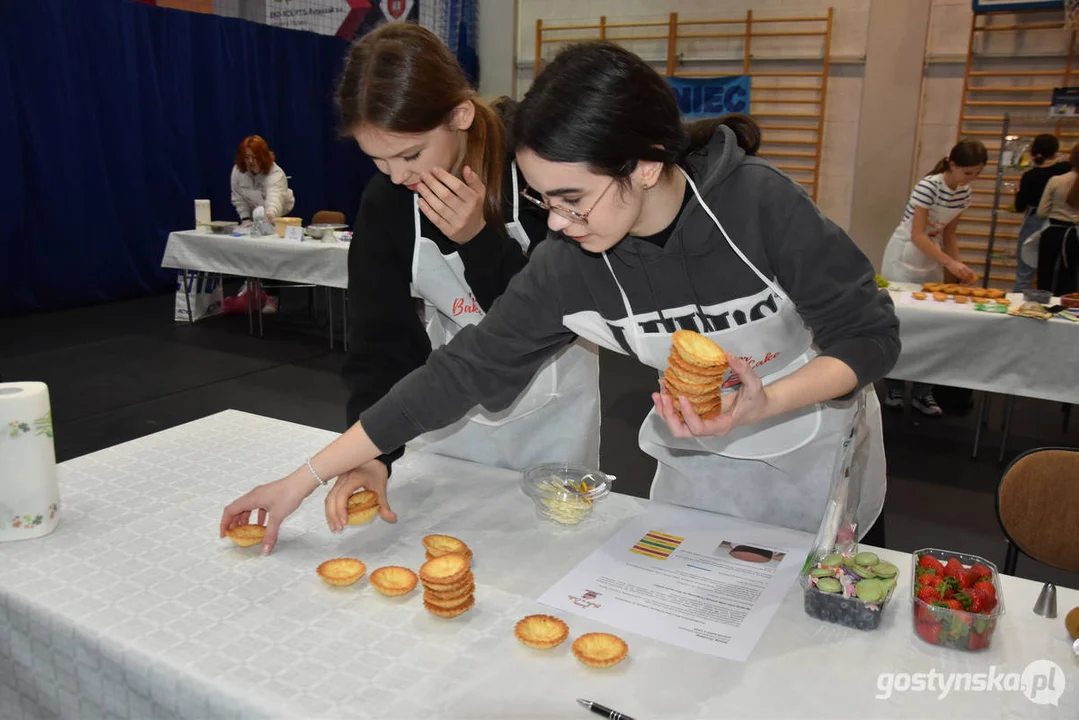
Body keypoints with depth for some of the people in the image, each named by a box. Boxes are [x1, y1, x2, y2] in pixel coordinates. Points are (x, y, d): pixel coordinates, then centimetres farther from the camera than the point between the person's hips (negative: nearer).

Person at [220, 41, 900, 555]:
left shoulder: (761, 202, -30)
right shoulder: (568, 265, -22)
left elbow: (871, 337, -19)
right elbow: (465, 369, -19)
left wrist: (762, 404, -38)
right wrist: (304, 478, -19)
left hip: (818, 447, -1)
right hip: (698, 462, 2)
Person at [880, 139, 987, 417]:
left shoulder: (964, 192, 1)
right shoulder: (928, 185, -20)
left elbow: (948, 234, 10)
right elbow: (917, 235, -24)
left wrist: (960, 266, -1)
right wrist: (950, 263, -30)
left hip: (932, 257, 7)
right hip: (904, 256, -7)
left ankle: (922, 392, 11)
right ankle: (895, 389, 10)